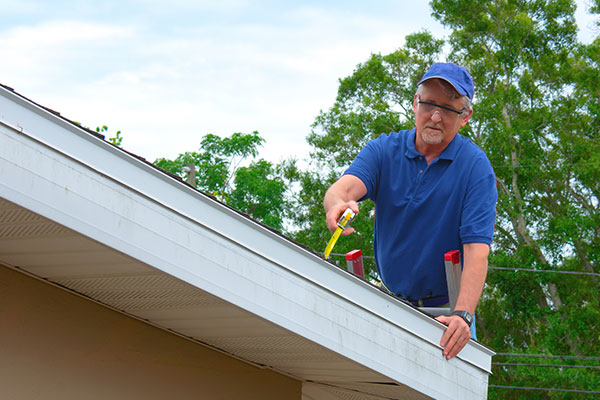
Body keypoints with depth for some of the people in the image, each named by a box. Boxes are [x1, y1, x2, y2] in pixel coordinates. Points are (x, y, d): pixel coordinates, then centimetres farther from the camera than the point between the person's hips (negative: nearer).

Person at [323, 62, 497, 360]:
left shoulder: (475, 166, -7)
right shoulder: (384, 150, 2)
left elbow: (476, 249, -16)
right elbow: (345, 186, -17)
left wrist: (462, 316, -31)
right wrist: (338, 204, -44)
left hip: (445, 310, -2)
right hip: (391, 304, 2)